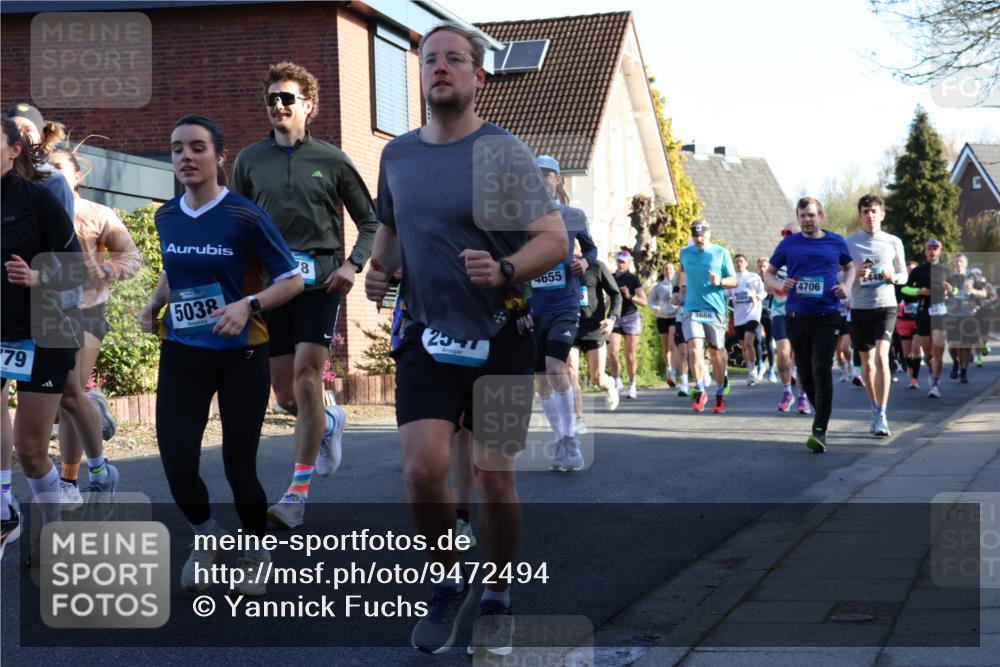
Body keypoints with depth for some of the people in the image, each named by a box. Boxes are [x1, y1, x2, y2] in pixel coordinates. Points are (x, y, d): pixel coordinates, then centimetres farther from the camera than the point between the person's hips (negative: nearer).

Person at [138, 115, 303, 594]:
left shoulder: (245, 217, -12)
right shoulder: (167, 217, 4)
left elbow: (292, 280, -8)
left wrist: (248, 305, -24)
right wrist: (154, 305, 5)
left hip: (240, 356, -4)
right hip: (181, 355, 4)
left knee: (239, 468, 1)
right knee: (177, 465, -8)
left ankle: (255, 553, 29)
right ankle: (205, 536, 24)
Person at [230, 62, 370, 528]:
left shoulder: (331, 160, 3)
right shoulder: (250, 160, 8)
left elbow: (369, 222, 9)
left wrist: (353, 265, -6)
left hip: (319, 283, -3)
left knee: (306, 378, -13)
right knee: (285, 394, 6)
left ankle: (297, 493, -7)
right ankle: (331, 422, 41)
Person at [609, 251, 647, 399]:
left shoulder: (633, 279, -2)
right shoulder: (612, 278, 9)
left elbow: (644, 301, -7)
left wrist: (630, 296, -22)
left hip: (631, 317, -3)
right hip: (615, 318, 3)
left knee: (629, 355, -1)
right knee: (612, 351, -13)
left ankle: (632, 386, 10)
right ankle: (617, 383, 1)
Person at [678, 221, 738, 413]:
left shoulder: (721, 253, 2)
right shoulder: (685, 253, 9)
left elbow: (734, 280, 2)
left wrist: (719, 281, -15)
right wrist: (681, 285, 19)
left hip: (715, 311, -1)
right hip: (692, 310, 1)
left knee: (717, 353, 6)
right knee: (694, 349, -16)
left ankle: (720, 395, 21)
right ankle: (700, 391, -2)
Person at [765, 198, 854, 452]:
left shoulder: (836, 242, 5)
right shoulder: (789, 244, 5)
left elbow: (850, 267, 21)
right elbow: (769, 273, 12)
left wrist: (847, 285, 0)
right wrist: (779, 284, -10)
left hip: (827, 318, -2)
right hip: (797, 317, 2)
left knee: (821, 370, -14)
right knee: (805, 374, 10)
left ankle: (819, 431, -16)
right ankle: (823, 414, 32)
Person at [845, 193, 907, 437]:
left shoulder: (894, 242, 4)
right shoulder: (849, 243, 3)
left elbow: (903, 276, 11)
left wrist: (892, 276, -11)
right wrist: (854, 273, -15)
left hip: (885, 305, -2)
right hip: (859, 307, 2)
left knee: (882, 357, -17)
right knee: (867, 362, 10)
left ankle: (882, 417, -16)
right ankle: (875, 410, 27)